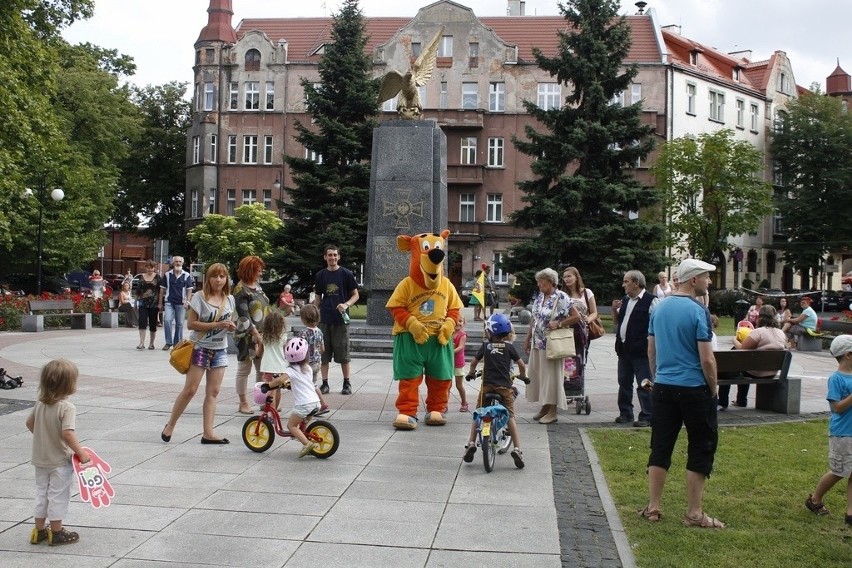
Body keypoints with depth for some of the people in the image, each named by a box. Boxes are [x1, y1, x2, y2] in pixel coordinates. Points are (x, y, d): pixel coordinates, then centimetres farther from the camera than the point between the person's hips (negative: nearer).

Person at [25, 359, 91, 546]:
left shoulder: (40, 403, -2)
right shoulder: (67, 407, -24)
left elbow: (29, 423, 10)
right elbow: (67, 434, -30)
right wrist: (80, 452, -22)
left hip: (40, 459, 7)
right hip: (60, 460, -7)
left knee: (41, 493, 19)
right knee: (58, 495, 7)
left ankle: (39, 530, 29)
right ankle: (56, 532, 17)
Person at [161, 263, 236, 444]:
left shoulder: (230, 299, 5)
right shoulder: (200, 297, -9)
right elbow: (190, 323, -13)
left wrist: (231, 326, -7)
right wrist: (216, 325, -20)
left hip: (220, 350, 5)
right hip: (200, 348, -5)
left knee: (213, 392, 3)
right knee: (189, 390, -4)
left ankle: (208, 433, 5)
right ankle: (170, 425, 12)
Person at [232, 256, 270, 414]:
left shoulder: (257, 285, 10)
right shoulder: (240, 289, -13)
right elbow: (244, 316, -19)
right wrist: (257, 335, -21)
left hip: (262, 335, 7)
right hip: (247, 336, -7)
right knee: (244, 370, 4)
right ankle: (243, 403, 12)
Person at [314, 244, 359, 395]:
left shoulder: (346, 274, 0)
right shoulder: (320, 275, 8)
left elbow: (355, 295, 3)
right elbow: (318, 298, 14)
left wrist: (346, 304, -16)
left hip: (341, 320, -3)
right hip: (324, 319, 3)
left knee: (343, 354, 1)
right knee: (323, 353, 3)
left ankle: (347, 383, 12)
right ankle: (325, 384, 11)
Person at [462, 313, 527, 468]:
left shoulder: (485, 345, 5)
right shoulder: (509, 347, 2)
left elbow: (474, 361, 17)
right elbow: (521, 364, 4)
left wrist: (471, 373, 36)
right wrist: (522, 376, 25)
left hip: (487, 385, 1)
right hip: (505, 386, -1)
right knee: (510, 417, 3)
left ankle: (471, 443, 4)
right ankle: (517, 449, -7)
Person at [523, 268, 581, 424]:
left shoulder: (561, 297, -11)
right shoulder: (539, 297, 10)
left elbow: (576, 317, -12)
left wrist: (559, 324, -18)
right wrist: (527, 339, 15)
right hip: (537, 344, 7)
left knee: (551, 375, -2)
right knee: (537, 374, 10)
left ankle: (552, 412, 6)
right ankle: (544, 407, 22)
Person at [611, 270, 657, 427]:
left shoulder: (651, 301, -11)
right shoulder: (625, 300, 14)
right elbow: (616, 322, 22)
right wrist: (614, 310, 4)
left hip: (640, 350, -8)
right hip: (624, 349, 8)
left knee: (644, 384, -2)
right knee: (624, 382, 14)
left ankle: (646, 417, 4)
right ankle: (625, 413, 25)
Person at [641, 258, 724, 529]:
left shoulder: (659, 308, 6)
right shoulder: (698, 311, -14)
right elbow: (707, 359, -15)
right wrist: (713, 388, -2)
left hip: (663, 387, 6)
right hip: (693, 389, -6)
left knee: (660, 447, 11)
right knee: (701, 448, 6)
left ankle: (652, 507, 15)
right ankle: (694, 514, 9)